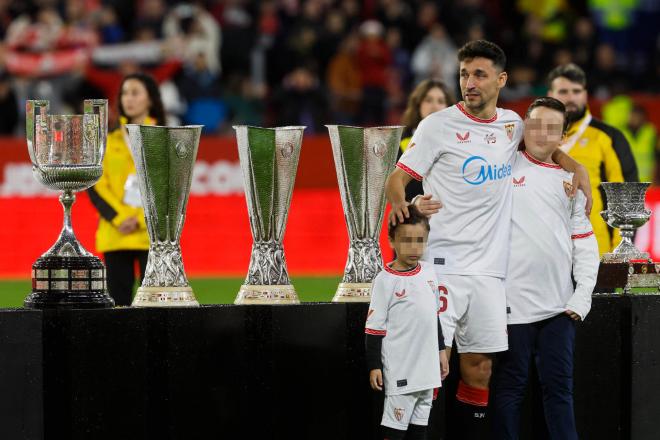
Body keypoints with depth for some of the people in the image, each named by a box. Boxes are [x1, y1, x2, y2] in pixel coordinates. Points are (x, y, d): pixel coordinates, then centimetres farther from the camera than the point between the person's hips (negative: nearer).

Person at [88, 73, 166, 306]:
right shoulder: (109, 142, 14)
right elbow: (96, 185, 5)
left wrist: (142, 220, -12)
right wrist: (119, 218, -10)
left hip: (152, 234, -3)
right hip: (115, 235, 3)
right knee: (118, 301, 0)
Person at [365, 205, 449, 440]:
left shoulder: (428, 273, 7)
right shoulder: (386, 280, -11)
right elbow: (374, 328, -9)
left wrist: (441, 350, 20)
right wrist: (374, 366, -10)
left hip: (427, 366, 6)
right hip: (400, 369, -6)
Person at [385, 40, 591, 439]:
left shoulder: (511, 124, 11)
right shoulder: (439, 125, -3)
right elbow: (397, 178, -5)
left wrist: (576, 168, 12)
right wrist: (402, 204, -27)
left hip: (489, 271, 5)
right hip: (442, 266, -5)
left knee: (480, 369, 8)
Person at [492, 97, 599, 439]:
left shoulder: (570, 180, 13)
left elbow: (585, 244, 13)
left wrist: (582, 297, 4)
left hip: (559, 306, 3)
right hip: (514, 303, -3)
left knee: (559, 386, 7)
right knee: (510, 387, 2)